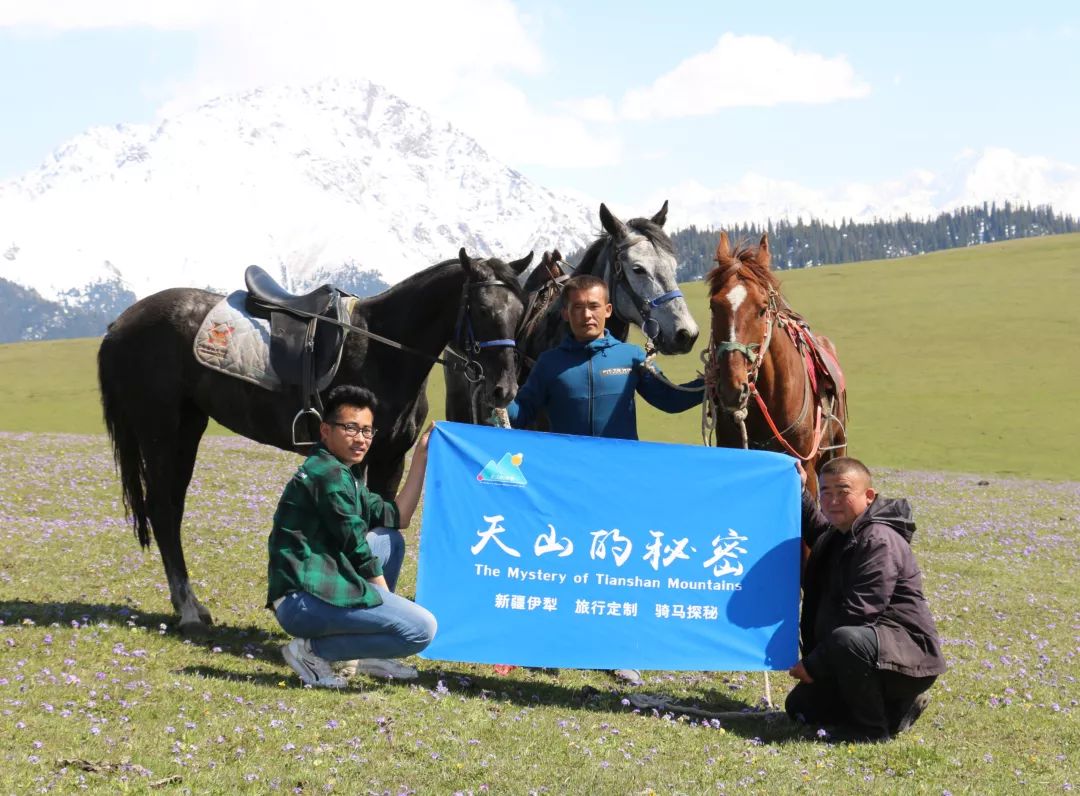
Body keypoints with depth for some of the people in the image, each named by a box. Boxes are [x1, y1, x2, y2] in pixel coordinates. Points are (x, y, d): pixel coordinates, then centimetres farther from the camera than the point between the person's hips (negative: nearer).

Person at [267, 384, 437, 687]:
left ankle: (366, 655, 16)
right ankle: (311, 650, -7)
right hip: (301, 600, -10)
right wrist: (386, 597, 3)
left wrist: (421, 456, 21)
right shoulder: (328, 473, -10)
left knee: (390, 539, 23)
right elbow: (356, 546, -9)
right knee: (421, 629, -14)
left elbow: (397, 517, 22)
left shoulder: (343, 476, 22)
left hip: (316, 586, 10)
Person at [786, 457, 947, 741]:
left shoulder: (879, 541, -19)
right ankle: (899, 706, 15)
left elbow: (857, 614, -26)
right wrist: (799, 492, 28)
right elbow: (816, 529, 43)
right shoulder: (838, 534, 13)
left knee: (847, 639, -39)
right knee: (800, 706, 10)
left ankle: (871, 727, -19)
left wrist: (814, 664, -22)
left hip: (911, 653, -11)